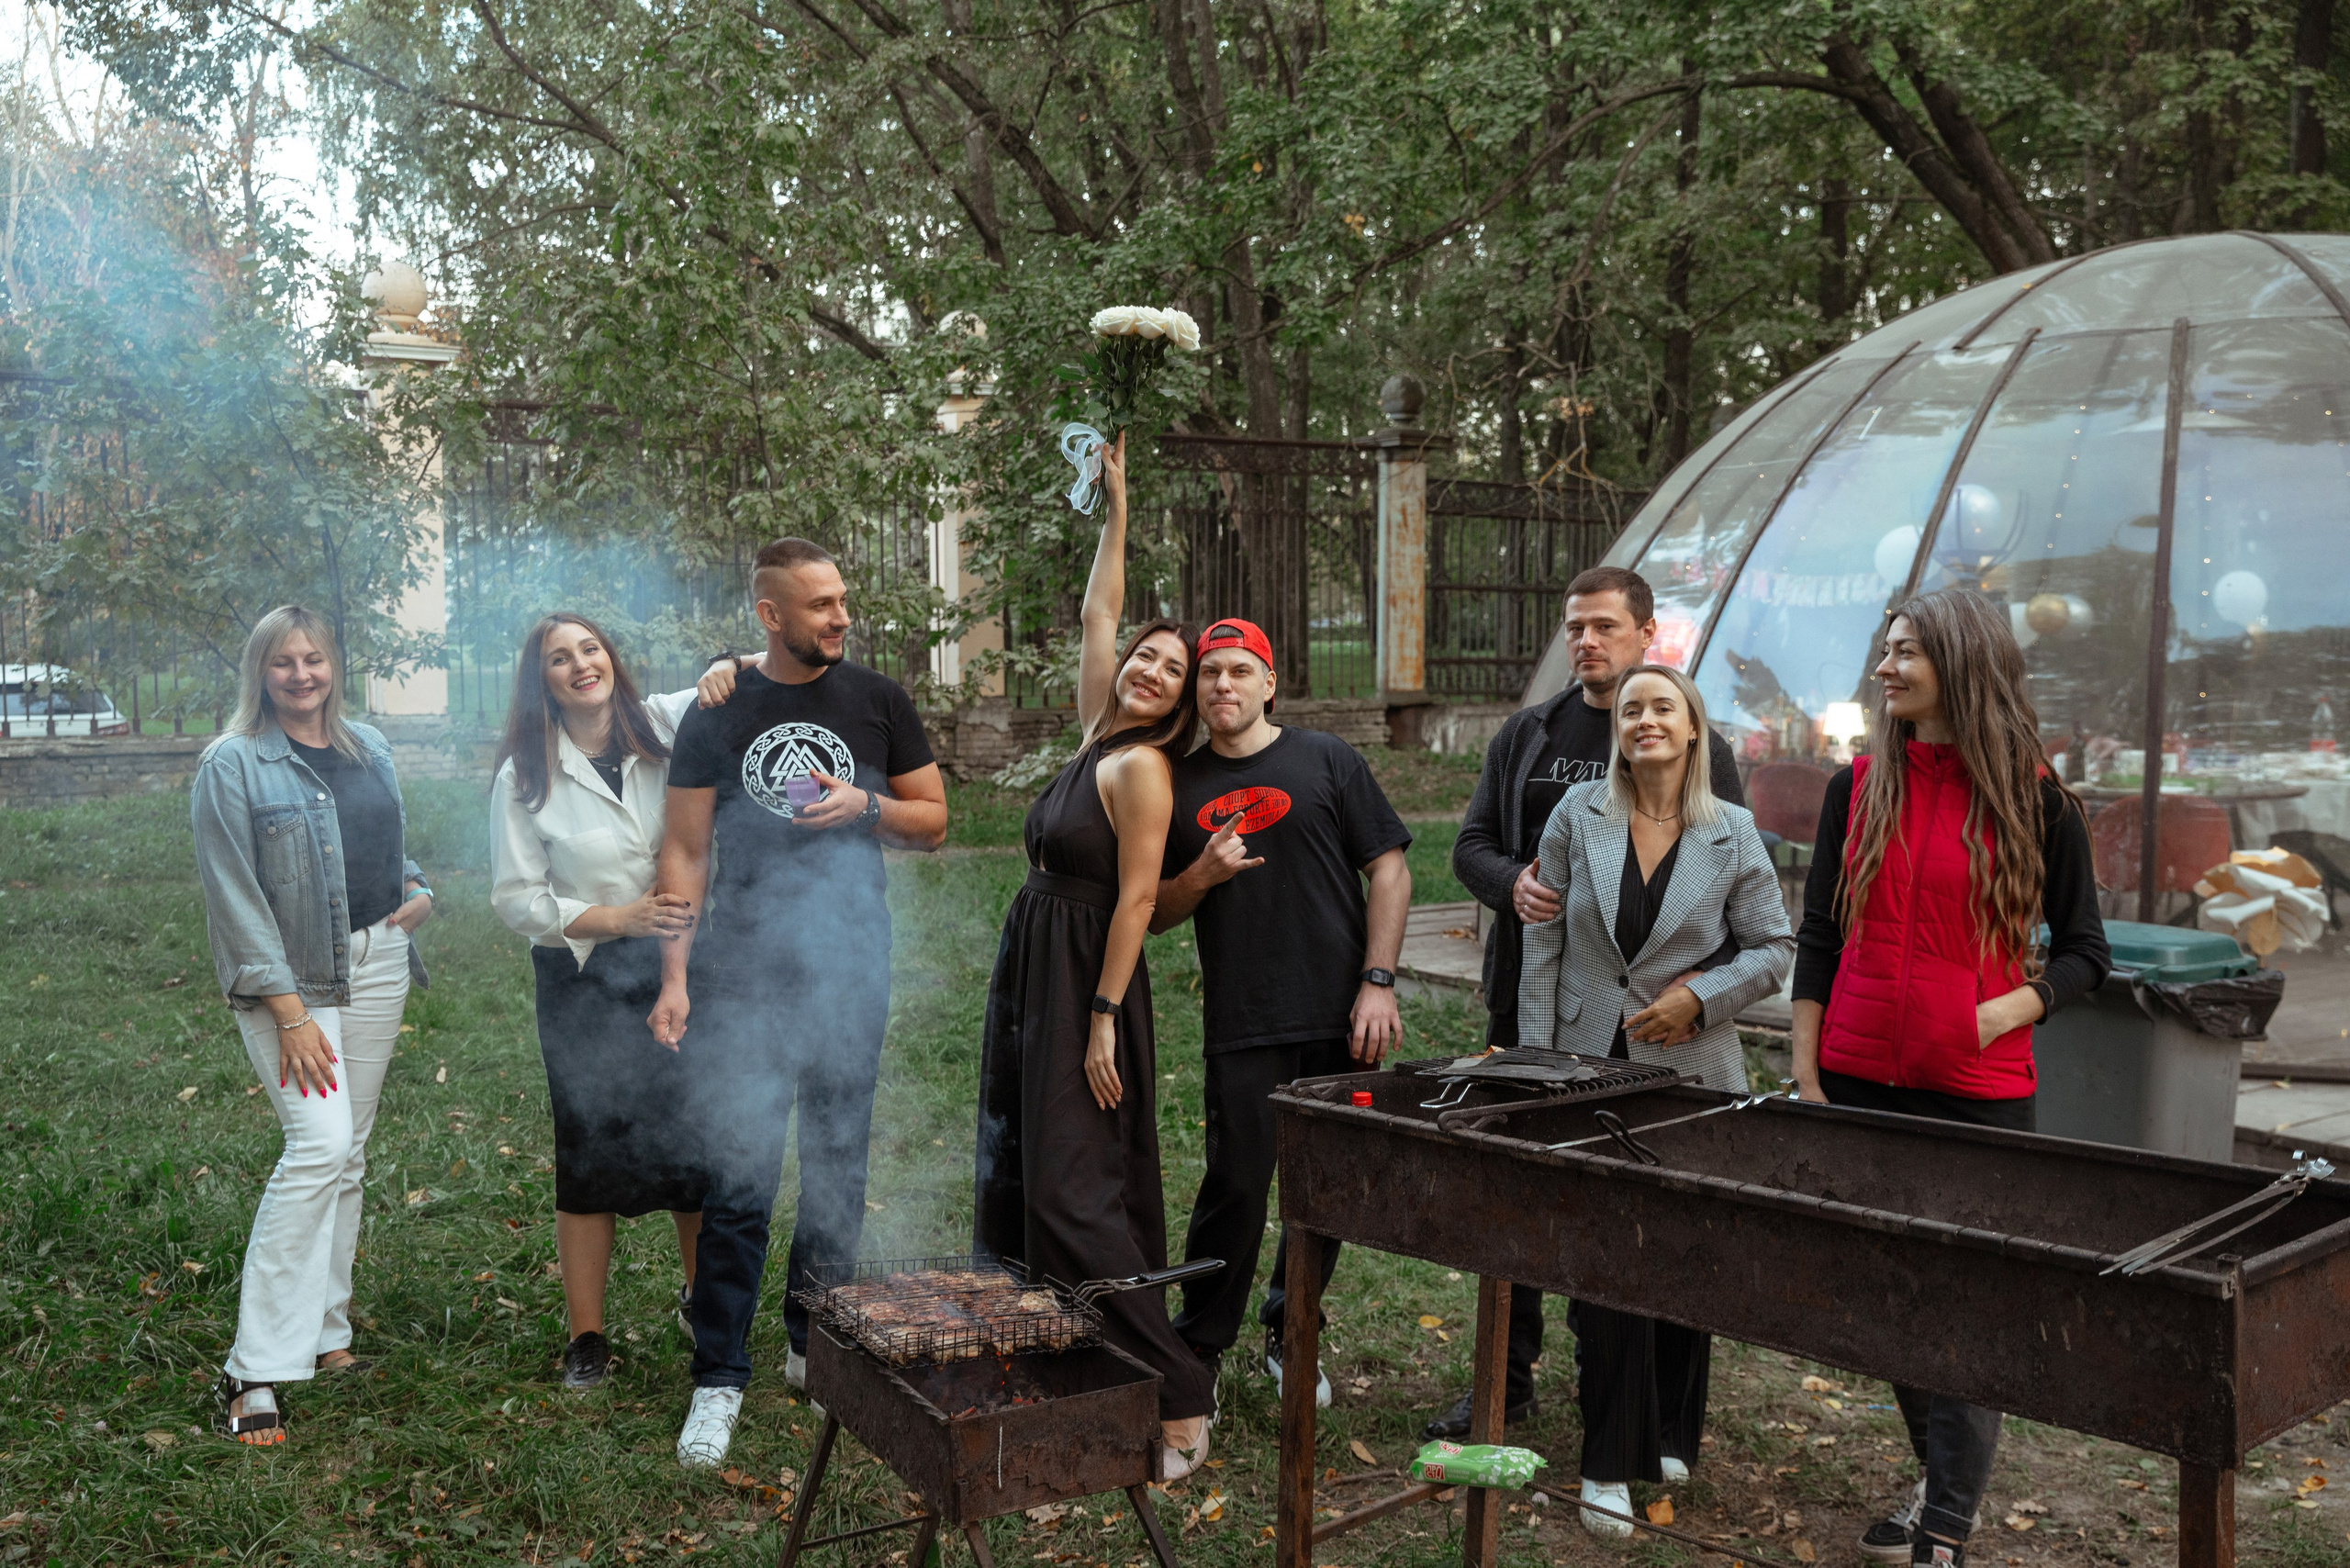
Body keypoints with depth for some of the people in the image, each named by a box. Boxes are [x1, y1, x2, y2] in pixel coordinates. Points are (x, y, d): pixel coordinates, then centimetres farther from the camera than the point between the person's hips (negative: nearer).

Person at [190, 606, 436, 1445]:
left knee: (348, 1153, 11)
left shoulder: (368, 748, 11)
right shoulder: (231, 766, -8)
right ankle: (254, 1370, -13)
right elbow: (234, 897, -12)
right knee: (318, 1147, -18)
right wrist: (289, 1011, -18)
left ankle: (322, 1329, 23)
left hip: (378, 965, 6)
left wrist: (419, 891, 2)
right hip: (291, 977, -6)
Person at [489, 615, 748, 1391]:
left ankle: (705, 1293, 34)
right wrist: (616, 919, -18)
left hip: (678, 967, 2)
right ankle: (587, 1338, 18)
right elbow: (517, 899, -5)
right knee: (591, 1156, 2)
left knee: (696, 1143, 10)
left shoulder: (664, 726, -2)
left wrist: (729, 671, -19)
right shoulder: (525, 777, -5)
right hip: (584, 982, -2)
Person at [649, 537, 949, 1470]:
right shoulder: (718, 712, 1)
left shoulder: (877, 701, 5)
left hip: (852, 968, 2)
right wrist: (674, 976, -6)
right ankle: (720, 1378, 7)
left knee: (837, 1168, 11)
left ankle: (815, 1344, 27)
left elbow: (933, 822, 10)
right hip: (750, 973, -2)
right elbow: (685, 850, 2)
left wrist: (865, 806, -11)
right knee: (739, 1178, -4)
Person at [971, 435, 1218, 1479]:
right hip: (1030, 982, 9)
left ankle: (1175, 1395, -4)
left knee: (1074, 1195, -10)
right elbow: (1098, 618, 19)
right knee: (1020, 1183, 12)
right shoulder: (1096, 734, 9)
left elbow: (1137, 898, -17)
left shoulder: (1141, 767, -13)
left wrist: (1103, 1023, -20)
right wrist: (1116, 508, 18)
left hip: (1084, 988, -9)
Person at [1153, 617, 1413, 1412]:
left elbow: (1390, 871, 2)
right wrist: (1200, 875, -8)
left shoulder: (1327, 760, 4)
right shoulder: (1179, 784, 10)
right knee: (1235, 1184, -2)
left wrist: (1378, 981, -7)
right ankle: (1197, 1351, 14)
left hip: (1340, 1018, 0)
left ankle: (1290, 1334, 28)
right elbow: (1155, 913, 13)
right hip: (1242, 1025, 0)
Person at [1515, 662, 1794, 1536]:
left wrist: (1701, 999, -11)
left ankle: (1669, 1436, 30)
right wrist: (1536, 1059, -2)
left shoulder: (1732, 834, 0)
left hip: (1692, 1074, 1)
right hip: (1592, 1068, 0)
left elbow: (1773, 948, 4)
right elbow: (1544, 946, 1)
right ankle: (1610, 1462, 12)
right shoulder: (1578, 816, -1)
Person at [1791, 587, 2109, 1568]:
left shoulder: (2031, 798, -3)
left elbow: (2084, 950, 3)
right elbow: (1819, 936, 8)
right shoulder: (1858, 787, 5)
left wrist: (2010, 1009, -15)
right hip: (1860, 1080, 3)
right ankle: (1940, 1478, 32)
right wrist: (1804, 1073, 4)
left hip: (1980, 1092, -3)